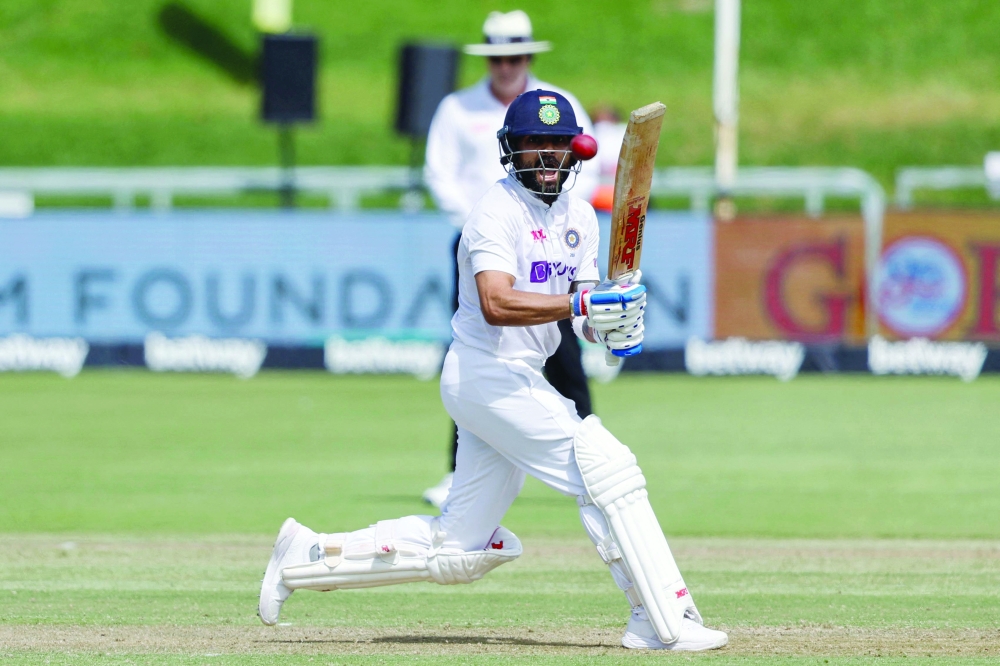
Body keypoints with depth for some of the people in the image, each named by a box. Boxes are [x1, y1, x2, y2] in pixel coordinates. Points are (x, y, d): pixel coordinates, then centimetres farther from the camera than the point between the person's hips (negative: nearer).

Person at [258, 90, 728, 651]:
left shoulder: (579, 218, 12)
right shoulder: (497, 213, -14)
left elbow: (582, 317, 11)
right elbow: (496, 304, -28)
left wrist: (613, 324, -12)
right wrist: (582, 303, -35)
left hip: (520, 382, 9)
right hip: (489, 375, -9)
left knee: (460, 551, 11)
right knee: (606, 467, -18)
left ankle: (309, 556, 20)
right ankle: (667, 622, -17)